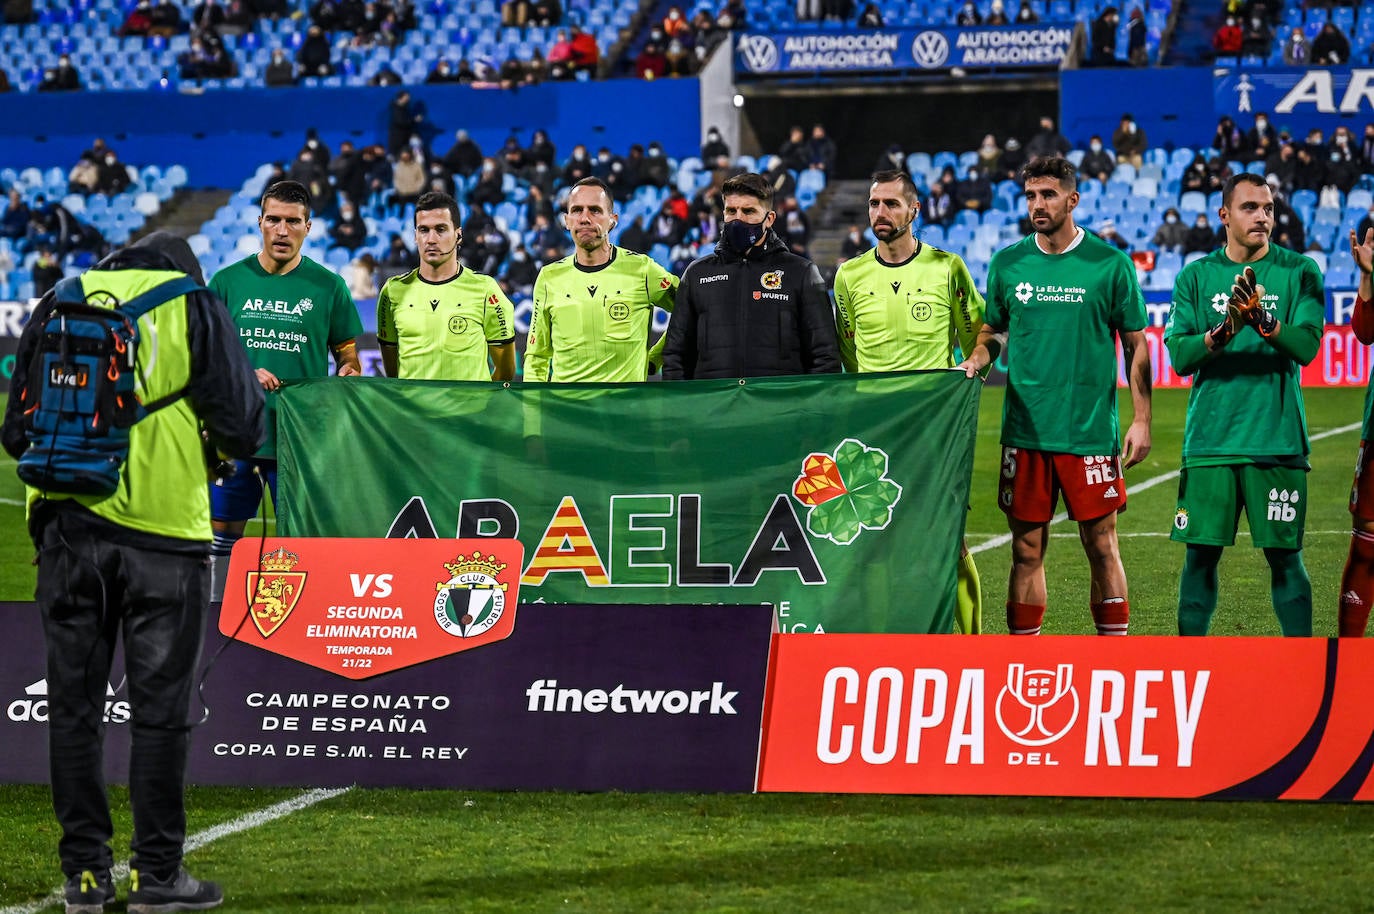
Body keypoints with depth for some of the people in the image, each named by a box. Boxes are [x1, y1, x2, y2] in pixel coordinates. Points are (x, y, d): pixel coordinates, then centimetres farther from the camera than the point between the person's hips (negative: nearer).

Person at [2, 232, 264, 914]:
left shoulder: (58, 306, 12)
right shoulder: (194, 307, 2)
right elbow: (239, 428, -3)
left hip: (68, 527, 3)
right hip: (164, 529, -3)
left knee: (73, 705, 8)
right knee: (159, 707, 3)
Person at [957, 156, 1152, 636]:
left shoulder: (1110, 263, -1)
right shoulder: (1007, 264, 7)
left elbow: (1136, 344, 3)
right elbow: (992, 332, 18)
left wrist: (1141, 419, -4)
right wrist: (974, 360, -4)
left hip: (1091, 431, -2)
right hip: (1025, 431, 2)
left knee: (1101, 545, -1)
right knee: (1027, 550, 4)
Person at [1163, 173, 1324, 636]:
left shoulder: (1299, 272, 3)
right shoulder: (1195, 277, 7)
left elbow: (1306, 345, -9)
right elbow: (1179, 355, -2)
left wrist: (1262, 319, -26)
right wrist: (1223, 332, -20)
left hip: (1277, 441, -1)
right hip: (1210, 438, 1)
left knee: (1285, 557, 0)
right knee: (1201, 555, 4)